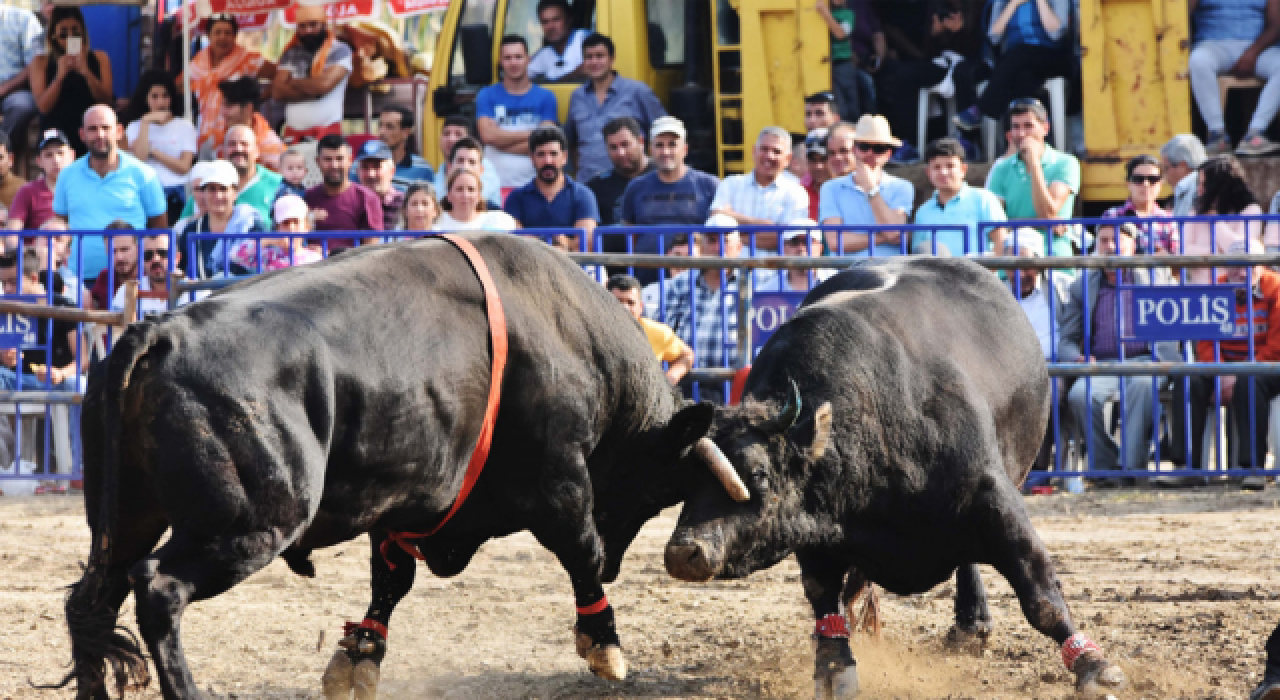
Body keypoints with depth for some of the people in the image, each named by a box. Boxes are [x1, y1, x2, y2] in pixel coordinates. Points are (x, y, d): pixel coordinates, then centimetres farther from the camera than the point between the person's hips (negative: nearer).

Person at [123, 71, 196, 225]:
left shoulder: (184, 126, 12)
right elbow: (139, 157, -4)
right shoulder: (135, 127, 15)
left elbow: (183, 167, 3)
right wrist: (146, 123, -2)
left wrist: (153, 152, 0)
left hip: (176, 194, 0)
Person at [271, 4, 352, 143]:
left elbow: (324, 84, -12)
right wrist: (311, 91, -7)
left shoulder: (340, 51, 0)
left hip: (326, 130, -4)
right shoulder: (291, 54, 14)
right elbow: (278, 91, 3)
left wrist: (294, 83, 5)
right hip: (293, 131, 4)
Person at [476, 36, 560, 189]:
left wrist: (503, 141, -4)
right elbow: (488, 135, -4)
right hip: (497, 184, 0)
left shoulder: (545, 97, 9)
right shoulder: (486, 96, 11)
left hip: (532, 183, 0)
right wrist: (530, 134, -3)